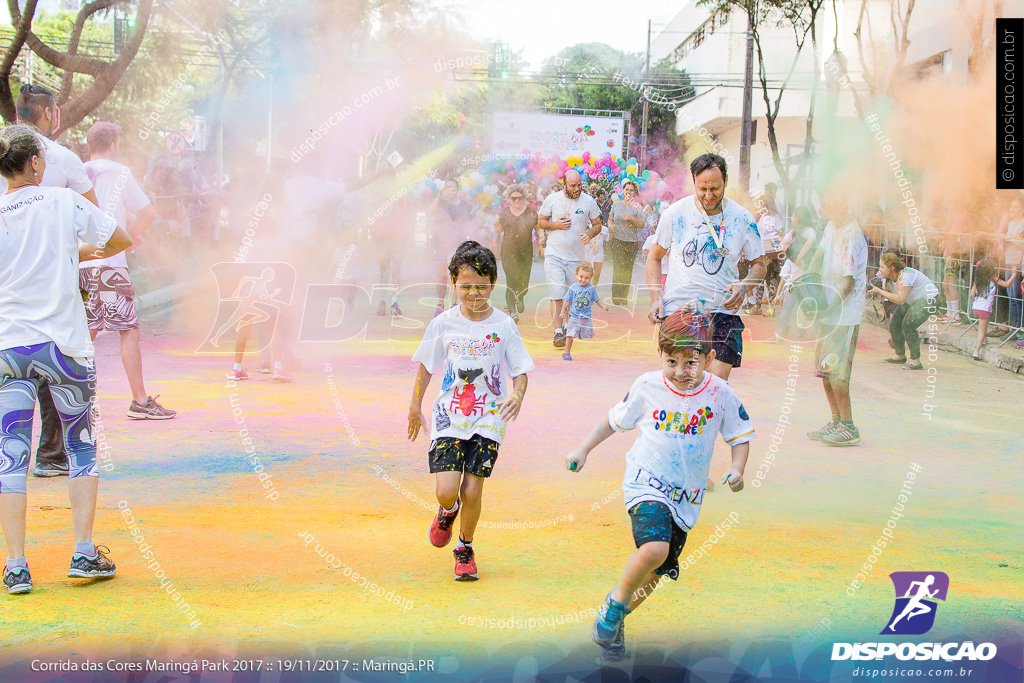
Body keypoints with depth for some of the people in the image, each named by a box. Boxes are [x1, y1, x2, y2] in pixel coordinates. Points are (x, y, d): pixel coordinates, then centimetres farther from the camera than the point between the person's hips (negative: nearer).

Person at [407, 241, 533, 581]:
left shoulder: (503, 325, -3)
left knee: (472, 491, -4)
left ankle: (465, 548, 23)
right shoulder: (443, 323, -1)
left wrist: (517, 395, -20)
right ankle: (447, 511, 27)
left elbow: (520, 369, 1)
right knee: (446, 490, -12)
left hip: (487, 419, 0)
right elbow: (426, 365, 12)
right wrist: (415, 407, 18)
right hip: (449, 416, 0)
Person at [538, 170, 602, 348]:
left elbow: (597, 224, 9)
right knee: (556, 295, -13)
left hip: (576, 256, 2)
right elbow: (540, 221, 8)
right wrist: (556, 225, -11)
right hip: (554, 255, -2)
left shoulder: (589, 201, 1)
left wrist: (589, 234, -13)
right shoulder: (553, 199, 0)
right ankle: (558, 332, -14)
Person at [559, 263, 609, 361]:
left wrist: (603, 306, -7)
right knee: (570, 335, -6)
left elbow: (597, 300, 11)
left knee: (588, 334, -1)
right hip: (573, 316, -1)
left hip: (586, 317, 1)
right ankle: (567, 353, 5)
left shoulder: (591, 288, 1)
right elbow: (567, 301, 4)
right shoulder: (573, 288, -2)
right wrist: (562, 313, -1)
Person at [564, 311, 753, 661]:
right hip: (646, 481, -3)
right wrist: (583, 450, 10)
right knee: (654, 547, -30)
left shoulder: (721, 394, -7)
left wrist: (737, 468, -11)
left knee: (656, 572, 9)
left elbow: (740, 435, 6)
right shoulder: (647, 386, -7)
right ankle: (616, 603, -5)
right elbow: (615, 419, 9)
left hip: (686, 495, 3)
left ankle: (614, 621, 33)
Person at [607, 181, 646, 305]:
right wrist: (612, 226, 2)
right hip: (617, 240, 0)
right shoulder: (616, 205, 9)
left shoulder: (637, 207, 2)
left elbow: (641, 225, -2)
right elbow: (611, 219, 23)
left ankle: (624, 296, 10)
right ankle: (615, 295, -9)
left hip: (632, 241, 0)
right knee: (618, 267, -11)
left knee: (628, 269, 1)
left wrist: (632, 218, -18)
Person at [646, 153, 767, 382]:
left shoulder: (742, 219, -1)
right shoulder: (675, 213, -1)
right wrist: (656, 299, -1)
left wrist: (742, 287, -12)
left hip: (722, 313, 0)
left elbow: (759, 264, 10)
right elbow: (654, 257, 12)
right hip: (677, 310, 0)